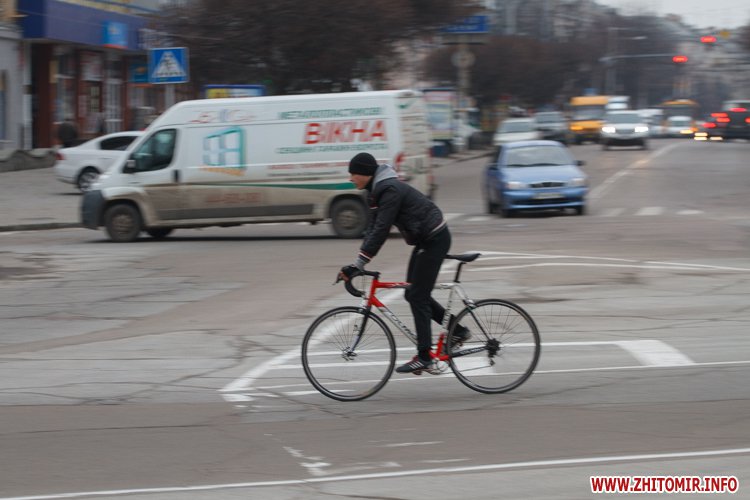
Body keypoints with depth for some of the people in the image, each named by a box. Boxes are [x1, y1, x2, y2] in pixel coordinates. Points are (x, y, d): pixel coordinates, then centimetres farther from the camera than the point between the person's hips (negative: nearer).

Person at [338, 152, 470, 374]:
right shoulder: (376, 191, 7)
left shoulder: (389, 190, -23)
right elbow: (373, 229, 7)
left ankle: (424, 357, -4)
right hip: (425, 240, 10)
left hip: (435, 239, -10)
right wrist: (356, 264, -2)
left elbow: (380, 231, -27)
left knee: (417, 296, -8)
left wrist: (357, 265, -26)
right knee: (413, 294, 11)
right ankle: (458, 330, 20)